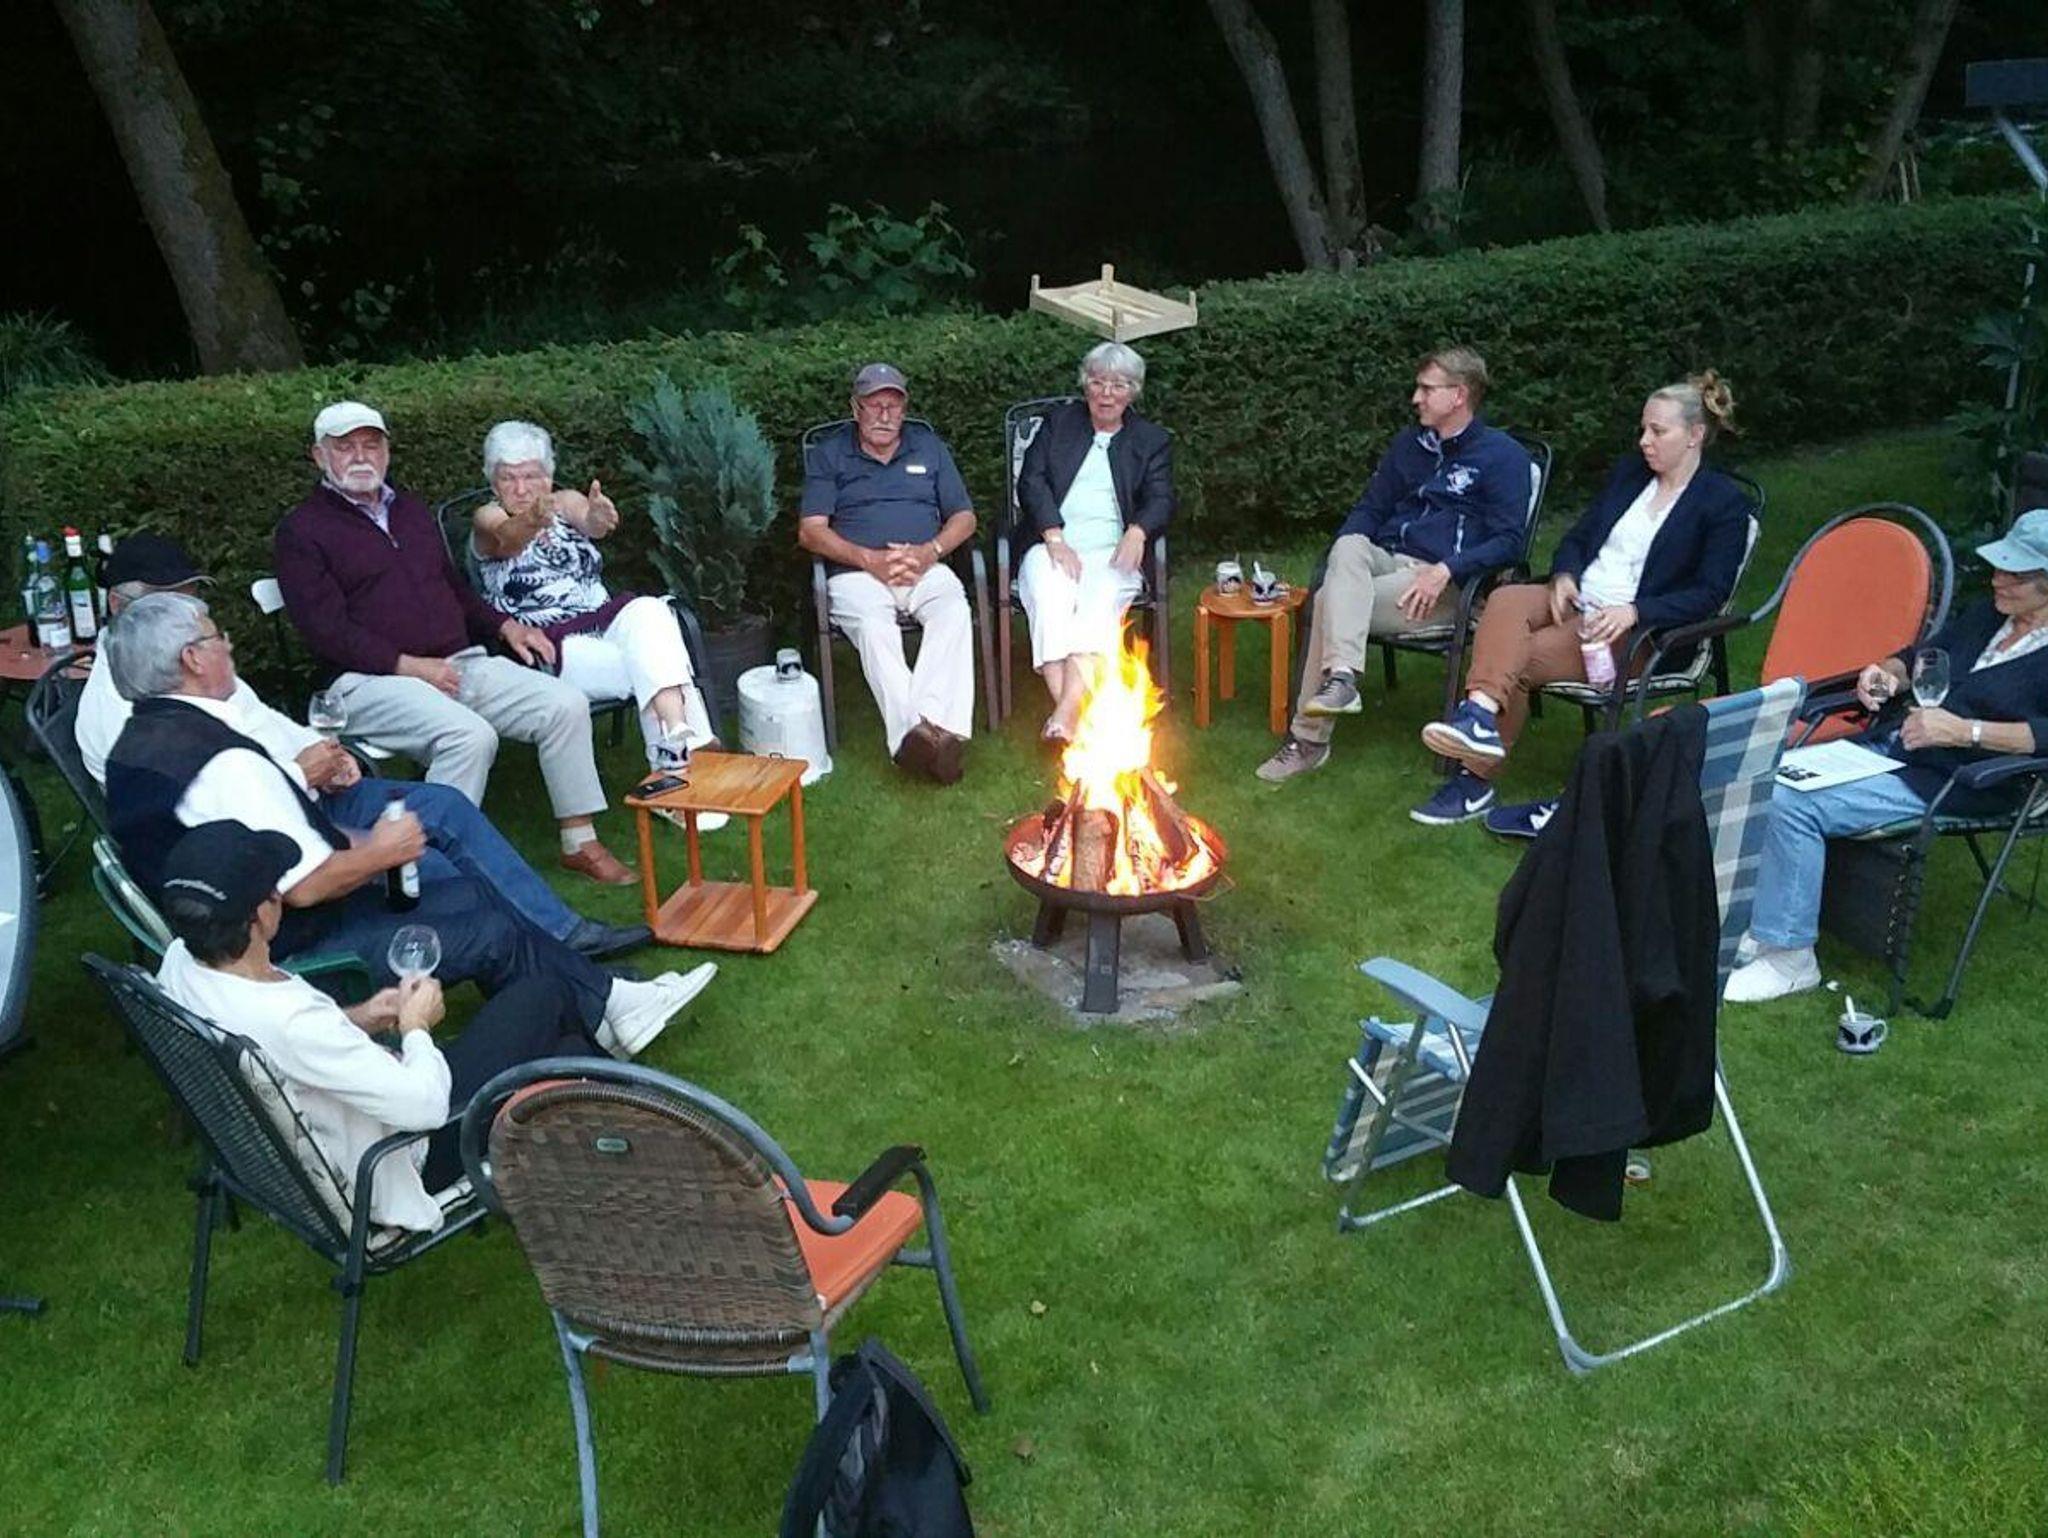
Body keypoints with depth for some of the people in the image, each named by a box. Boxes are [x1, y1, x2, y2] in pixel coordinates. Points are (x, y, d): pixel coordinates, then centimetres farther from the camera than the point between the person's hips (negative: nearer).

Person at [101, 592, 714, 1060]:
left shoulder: (139, 741, 6)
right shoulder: (223, 762, -27)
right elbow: (305, 887, -27)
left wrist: (350, 847, 7)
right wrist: (376, 854, -9)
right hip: (290, 954, -10)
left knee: (475, 892, 10)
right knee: (495, 934, -4)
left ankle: (603, 996, 15)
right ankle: (607, 1008, 16)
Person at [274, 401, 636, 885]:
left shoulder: (411, 510, 23)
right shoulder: (302, 531, 2)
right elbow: (327, 630, -9)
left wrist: (504, 625, 13)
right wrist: (409, 665, -17)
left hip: (462, 663, 7)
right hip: (375, 681, -7)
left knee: (566, 704, -12)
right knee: (470, 735, -35)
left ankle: (579, 843, -3)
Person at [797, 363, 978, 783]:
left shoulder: (929, 447, 22)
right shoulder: (828, 454, 15)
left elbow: (964, 517, 17)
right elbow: (810, 531, 4)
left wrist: (929, 552, -5)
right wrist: (869, 559, -11)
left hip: (925, 570, 2)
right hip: (857, 573, -2)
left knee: (955, 611, -33)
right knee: (873, 624, -36)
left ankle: (935, 722, -48)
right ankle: (911, 731, -50)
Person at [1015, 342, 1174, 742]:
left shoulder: (1152, 441, 20)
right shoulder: (1059, 422, 20)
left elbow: (1161, 500, 8)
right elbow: (1031, 482, 8)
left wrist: (1137, 531, -17)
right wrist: (1055, 538, -9)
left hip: (1111, 552, -1)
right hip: (1052, 546, 1)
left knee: (1099, 602, -35)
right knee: (1050, 599, -34)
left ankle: (1068, 713, -46)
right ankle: (1064, 706, -42)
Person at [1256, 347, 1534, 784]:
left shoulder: (1503, 456, 1)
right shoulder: (1409, 443, 21)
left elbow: (1508, 540, -6)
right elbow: (1370, 508, 22)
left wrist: (1444, 570, -20)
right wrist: (1343, 555, 1)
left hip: (1445, 584, -5)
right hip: (1385, 560, 5)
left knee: (1330, 601, -28)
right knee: (1349, 549, -32)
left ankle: (1310, 739, -28)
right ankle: (1340, 675, -43)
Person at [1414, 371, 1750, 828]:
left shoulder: (1726, 503, 0)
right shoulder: (1629, 472, 19)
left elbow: (1709, 594, -8)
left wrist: (1633, 611, -21)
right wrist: (1564, 576, -4)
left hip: (1640, 632, -5)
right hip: (1577, 601, 5)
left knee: (1517, 661, -27)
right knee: (1506, 600, -30)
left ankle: (1475, 779, -28)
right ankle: (1481, 715, -43)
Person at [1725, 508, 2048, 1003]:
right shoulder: (1989, 615, 16)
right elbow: (1920, 657, 26)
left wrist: (1963, 731, -27)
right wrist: (1887, 673, 4)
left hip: (1953, 785, -9)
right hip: (1891, 746, 9)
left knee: (1793, 804, -25)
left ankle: (1791, 958, -12)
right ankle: (1756, 926, -1)